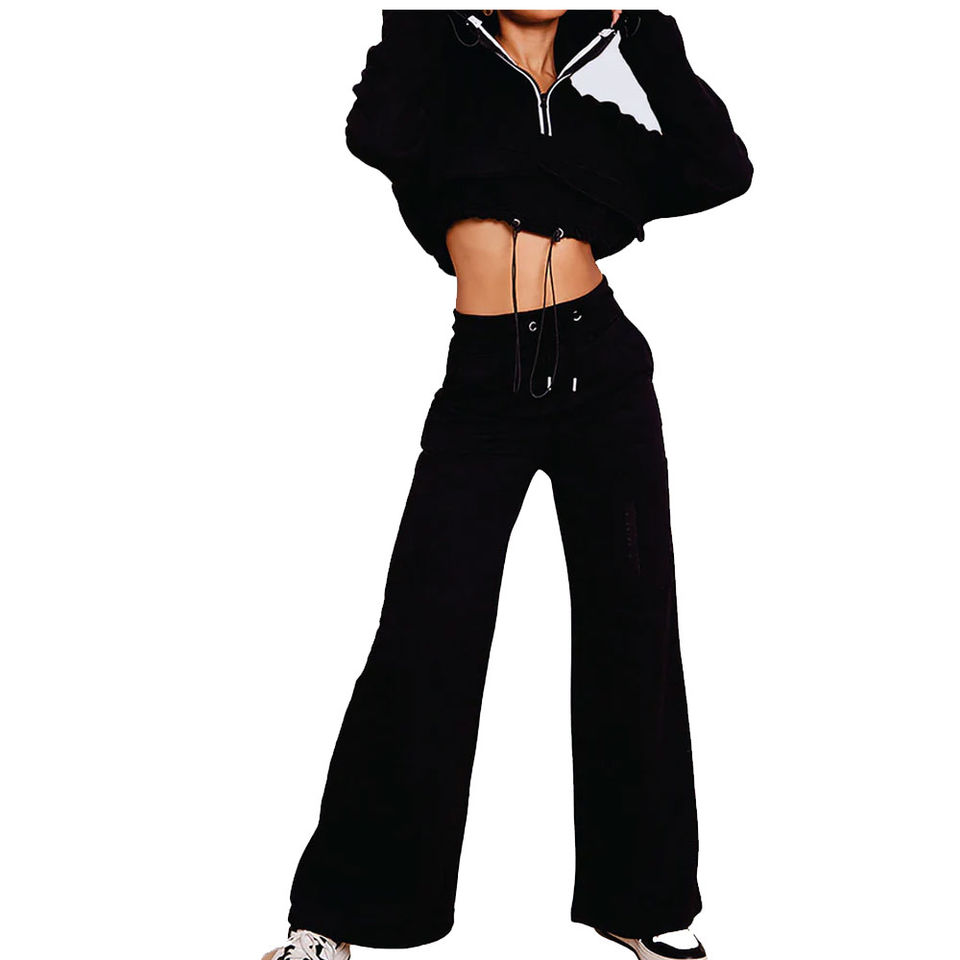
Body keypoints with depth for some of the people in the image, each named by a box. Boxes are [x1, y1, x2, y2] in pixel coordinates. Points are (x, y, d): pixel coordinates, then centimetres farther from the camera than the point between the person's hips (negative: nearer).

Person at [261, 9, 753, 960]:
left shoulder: (599, 122, 15)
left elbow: (721, 170, 2)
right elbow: (381, 139, -13)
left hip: (603, 376, 3)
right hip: (483, 384, -2)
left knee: (630, 625, 5)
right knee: (426, 634, -5)